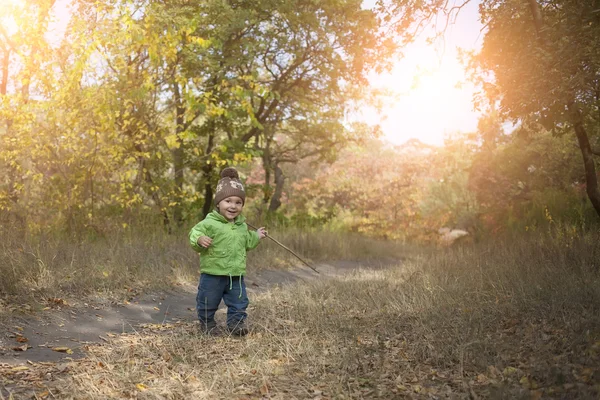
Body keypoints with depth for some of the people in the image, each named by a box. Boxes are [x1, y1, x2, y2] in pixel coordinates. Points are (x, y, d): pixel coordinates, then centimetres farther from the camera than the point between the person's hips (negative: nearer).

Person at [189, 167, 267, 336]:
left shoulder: (242, 225, 8)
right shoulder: (210, 223, -14)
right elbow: (195, 233, -20)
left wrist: (256, 236, 17)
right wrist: (199, 240, -39)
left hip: (236, 275, 4)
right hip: (213, 273, -4)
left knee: (239, 302, 10)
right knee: (208, 302, 11)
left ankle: (236, 322, 25)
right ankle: (207, 322, 32)